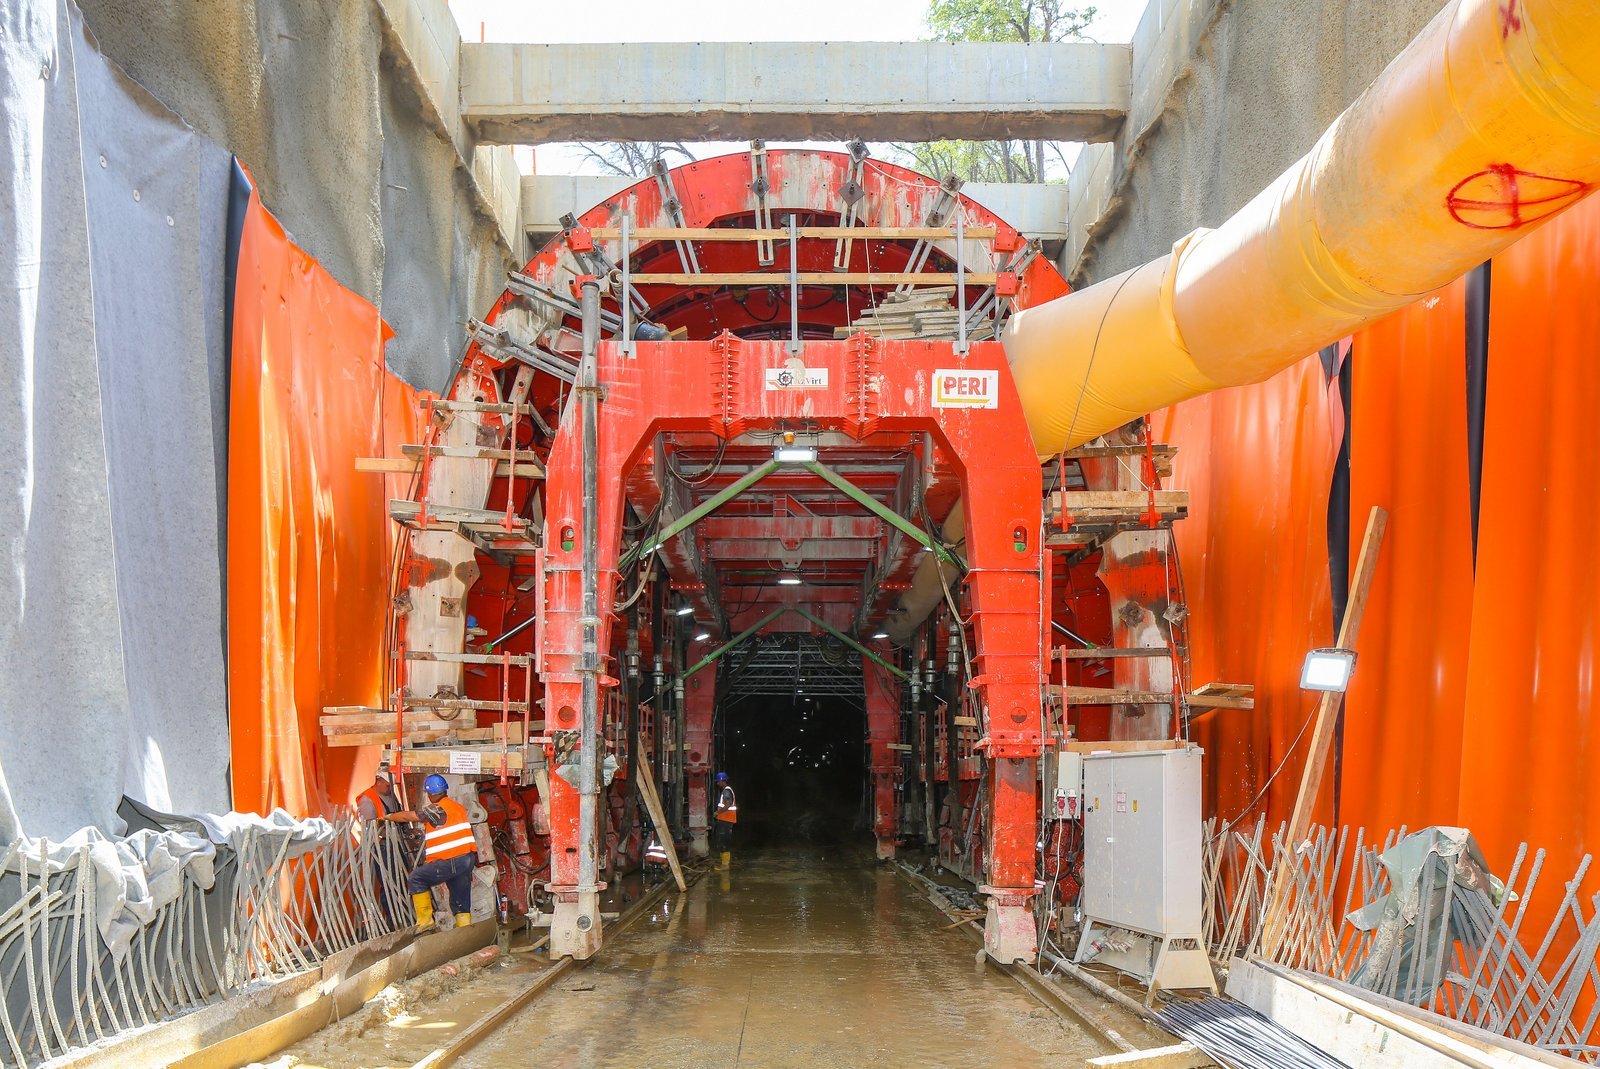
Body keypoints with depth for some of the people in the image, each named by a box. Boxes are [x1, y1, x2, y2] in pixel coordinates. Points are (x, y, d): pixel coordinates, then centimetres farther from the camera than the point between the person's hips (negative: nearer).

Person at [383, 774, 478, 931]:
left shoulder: (436, 809, -8)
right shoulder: (459, 806, 16)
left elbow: (407, 816, -4)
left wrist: (388, 817, 13)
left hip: (449, 862, -8)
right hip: (468, 858, 8)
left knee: (416, 878, 8)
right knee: (461, 901, 12)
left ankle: (425, 918, 7)